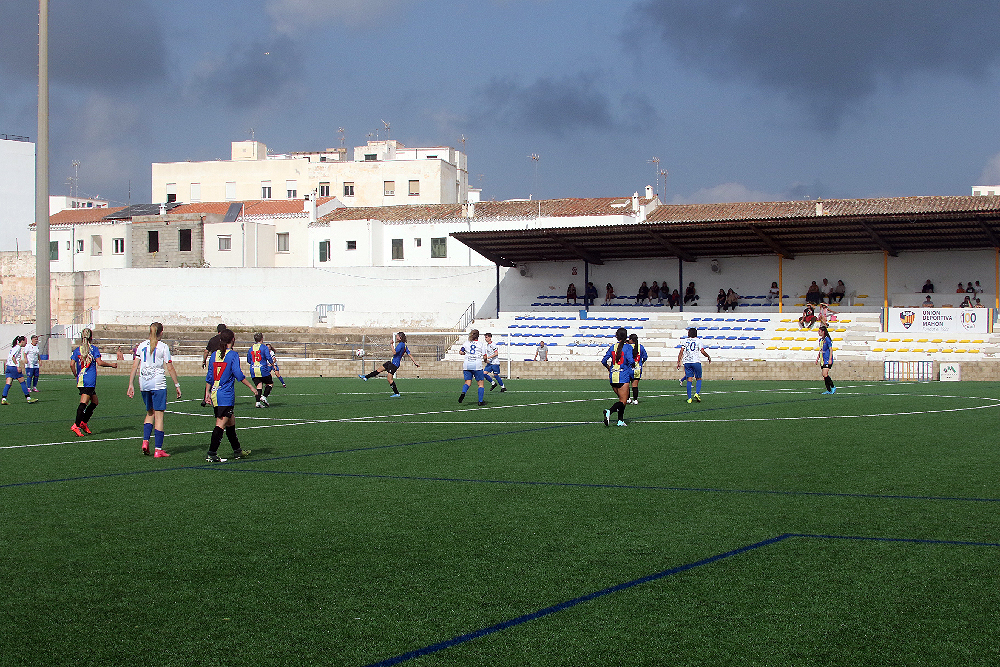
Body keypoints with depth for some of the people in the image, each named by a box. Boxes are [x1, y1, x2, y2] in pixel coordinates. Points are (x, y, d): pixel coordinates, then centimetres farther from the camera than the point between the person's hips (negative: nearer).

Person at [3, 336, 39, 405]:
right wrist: (17, 366, -21)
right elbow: (12, 357, -20)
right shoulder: (18, 347, -9)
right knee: (23, 382, 0)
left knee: (8, 384, 1)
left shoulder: (15, 347, 19)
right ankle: (28, 398, 4)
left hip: (9, 367, 9)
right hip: (14, 367, -9)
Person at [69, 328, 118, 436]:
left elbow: (72, 364, 1)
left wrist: (76, 375, 13)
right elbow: (99, 362, -10)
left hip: (80, 380, 6)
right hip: (90, 381, -6)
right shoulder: (94, 348, -1)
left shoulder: (77, 350, 10)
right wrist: (112, 365, 2)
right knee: (84, 403, -10)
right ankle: (76, 425, -20)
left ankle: (83, 423, 9)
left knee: (94, 401, 16)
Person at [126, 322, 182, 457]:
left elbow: (134, 366, 4)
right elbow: (170, 368, -4)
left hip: (144, 384, 4)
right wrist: (177, 385, 2)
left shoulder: (141, 346, 7)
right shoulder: (163, 347, -3)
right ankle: (158, 450, -3)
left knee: (150, 413, 20)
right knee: (159, 416, -1)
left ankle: (145, 441, 3)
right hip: (158, 383, -4)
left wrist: (130, 385, 7)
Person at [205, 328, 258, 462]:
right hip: (226, 396, -7)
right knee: (221, 424, -8)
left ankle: (237, 451, 29)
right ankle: (211, 454, -14)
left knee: (231, 422, 18)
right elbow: (238, 374, -13)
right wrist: (252, 387, -6)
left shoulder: (215, 354, 10)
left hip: (215, 394, 7)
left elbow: (209, 377, 12)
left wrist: (207, 393, 19)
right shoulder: (232, 355, -8)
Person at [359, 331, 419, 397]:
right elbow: (409, 355, 12)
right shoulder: (404, 345, 11)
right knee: (379, 370, 16)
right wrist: (415, 362, 14)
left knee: (389, 378, -10)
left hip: (394, 364, -10)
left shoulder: (401, 344, -17)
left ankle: (396, 393, -4)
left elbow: (394, 352, -25)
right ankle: (366, 377, 25)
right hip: (392, 362, 10)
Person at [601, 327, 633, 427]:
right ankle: (609, 411, -32)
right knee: (623, 401, -6)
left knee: (622, 399, 19)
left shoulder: (612, 347, 7)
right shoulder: (628, 347, -6)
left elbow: (604, 361, 7)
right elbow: (631, 361, -18)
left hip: (613, 377, 5)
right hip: (623, 376, -5)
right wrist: (633, 364, 5)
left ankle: (621, 420, 12)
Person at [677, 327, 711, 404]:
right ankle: (697, 393, -10)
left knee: (689, 380, 3)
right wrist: (708, 357, 13)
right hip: (696, 361, -2)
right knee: (698, 379, 11)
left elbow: (681, 352, 1)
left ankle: (689, 398, -2)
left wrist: (678, 362, 4)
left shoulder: (685, 341, 8)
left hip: (687, 362, 2)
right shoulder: (698, 340, 1)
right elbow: (702, 352, -4)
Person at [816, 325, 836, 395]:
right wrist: (817, 358, 19)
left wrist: (830, 359, -19)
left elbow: (831, 349, -14)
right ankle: (829, 390, 10)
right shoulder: (820, 340, 14)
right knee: (824, 376, 6)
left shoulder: (827, 339, -12)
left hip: (827, 360, -9)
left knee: (825, 374, -16)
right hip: (823, 360, 9)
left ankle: (833, 387, -4)